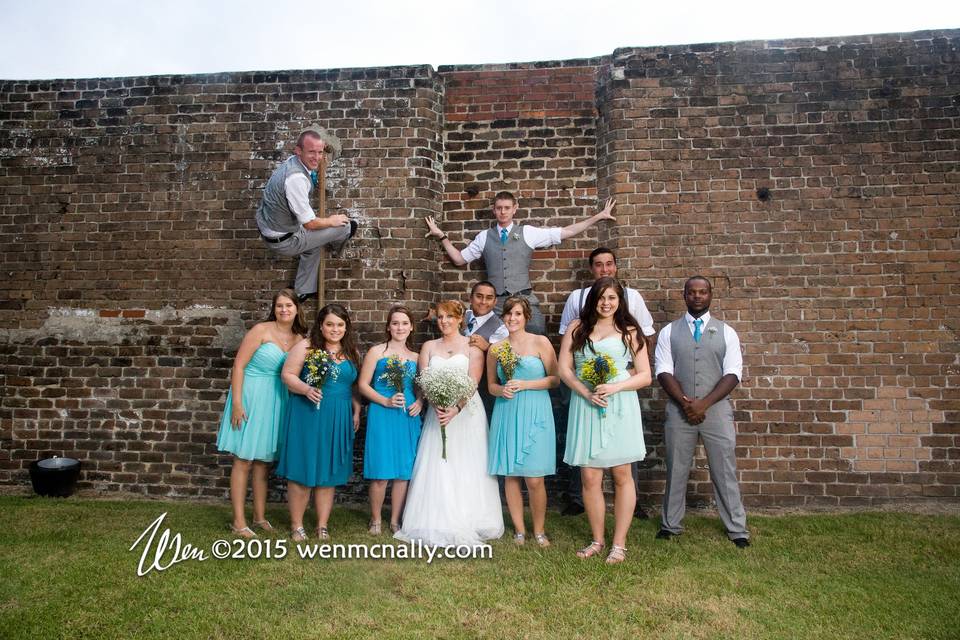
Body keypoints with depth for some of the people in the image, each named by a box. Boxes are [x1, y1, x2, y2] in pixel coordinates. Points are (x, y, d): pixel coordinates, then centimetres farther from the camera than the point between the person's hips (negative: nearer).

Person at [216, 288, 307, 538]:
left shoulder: (300, 339, 6)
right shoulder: (261, 330, -9)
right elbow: (239, 365, -12)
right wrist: (236, 403, -17)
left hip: (276, 402, 5)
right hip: (251, 397, -5)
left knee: (264, 460, 14)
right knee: (244, 460, 1)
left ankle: (260, 516, 25)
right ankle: (238, 521, 9)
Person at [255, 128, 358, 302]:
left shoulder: (292, 161, -3)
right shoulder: (296, 178, -32)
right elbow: (309, 223, -24)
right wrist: (331, 221, -6)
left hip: (266, 228, 9)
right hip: (282, 241, -9)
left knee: (315, 243, 33)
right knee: (346, 226, 0)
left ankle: (304, 292, 39)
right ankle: (345, 233, 40)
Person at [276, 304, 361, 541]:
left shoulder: (352, 352, 10)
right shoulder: (306, 346, -3)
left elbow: (356, 385, 16)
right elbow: (287, 375, -5)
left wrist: (357, 411, 9)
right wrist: (306, 389, -21)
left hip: (338, 419, 4)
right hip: (307, 415, -3)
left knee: (329, 472, 9)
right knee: (302, 469, 1)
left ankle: (322, 525, 20)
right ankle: (297, 525, 15)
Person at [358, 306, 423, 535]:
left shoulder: (415, 357, 12)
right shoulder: (377, 352, 0)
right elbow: (363, 385, -3)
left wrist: (419, 402, -1)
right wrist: (386, 401, -14)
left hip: (408, 417, 4)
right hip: (381, 415, -4)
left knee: (404, 471, 7)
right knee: (381, 472, -2)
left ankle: (395, 520, 21)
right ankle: (375, 520, 17)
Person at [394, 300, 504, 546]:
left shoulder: (472, 346, 3)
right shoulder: (429, 346, 13)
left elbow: (473, 382, -7)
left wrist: (456, 409, -21)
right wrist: (437, 405, -16)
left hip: (466, 412, -3)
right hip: (437, 411, 3)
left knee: (466, 468, -1)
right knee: (437, 468, 1)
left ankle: (467, 524, 7)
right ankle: (438, 524, 8)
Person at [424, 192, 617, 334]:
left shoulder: (528, 233, 8)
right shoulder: (484, 237, 13)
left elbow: (567, 232, 7)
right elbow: (459, 259, 19)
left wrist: (598, 217, 5)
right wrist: (442, 236, 14)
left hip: (524, 299, -1)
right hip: (496, 302, 1)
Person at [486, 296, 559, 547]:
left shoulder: (540, 343, 0)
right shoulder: (496, 349, 8)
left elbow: (555, 379, -1)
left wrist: (524, 385, -11)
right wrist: (502, 390, -6)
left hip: (534, 414, -3)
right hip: (506, 415, 3)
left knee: (534, 479, -3)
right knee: (510, 476, 6)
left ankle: (539, 531, 16)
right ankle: (519, 530, 21)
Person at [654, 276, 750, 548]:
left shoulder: (726, 332, 4)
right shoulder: (669, 332, 5)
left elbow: (733, 373, -3)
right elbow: (663, 372, -1)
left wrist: (704, 404, -12)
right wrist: (685, 403, -13)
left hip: (716, 410, 0)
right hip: (679, 411, 1)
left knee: (724, 471, 6)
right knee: (676, 471, 9)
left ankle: (737, 529, 20)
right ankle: (670, 525, 22)